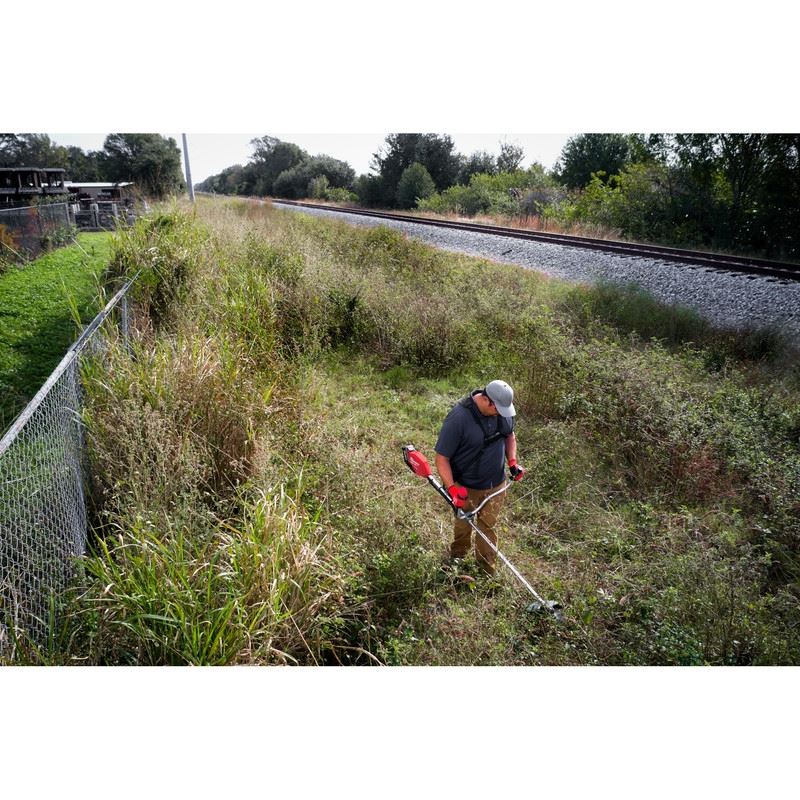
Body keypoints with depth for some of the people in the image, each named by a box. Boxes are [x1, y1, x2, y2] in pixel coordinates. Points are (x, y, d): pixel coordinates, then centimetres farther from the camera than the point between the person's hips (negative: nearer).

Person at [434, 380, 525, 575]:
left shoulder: (504, 409, -11)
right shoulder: (458, 418, -30)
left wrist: (512, 461, -4)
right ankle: (457, 562, 47)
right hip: (466, 487, -4)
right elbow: (442, 458, -23)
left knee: (488, 526, 18)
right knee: (463, 527, 19)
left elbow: (510, 436, 10)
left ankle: (486, 571, 37)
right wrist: (452, 488, -31)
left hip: (496, 484, 4)